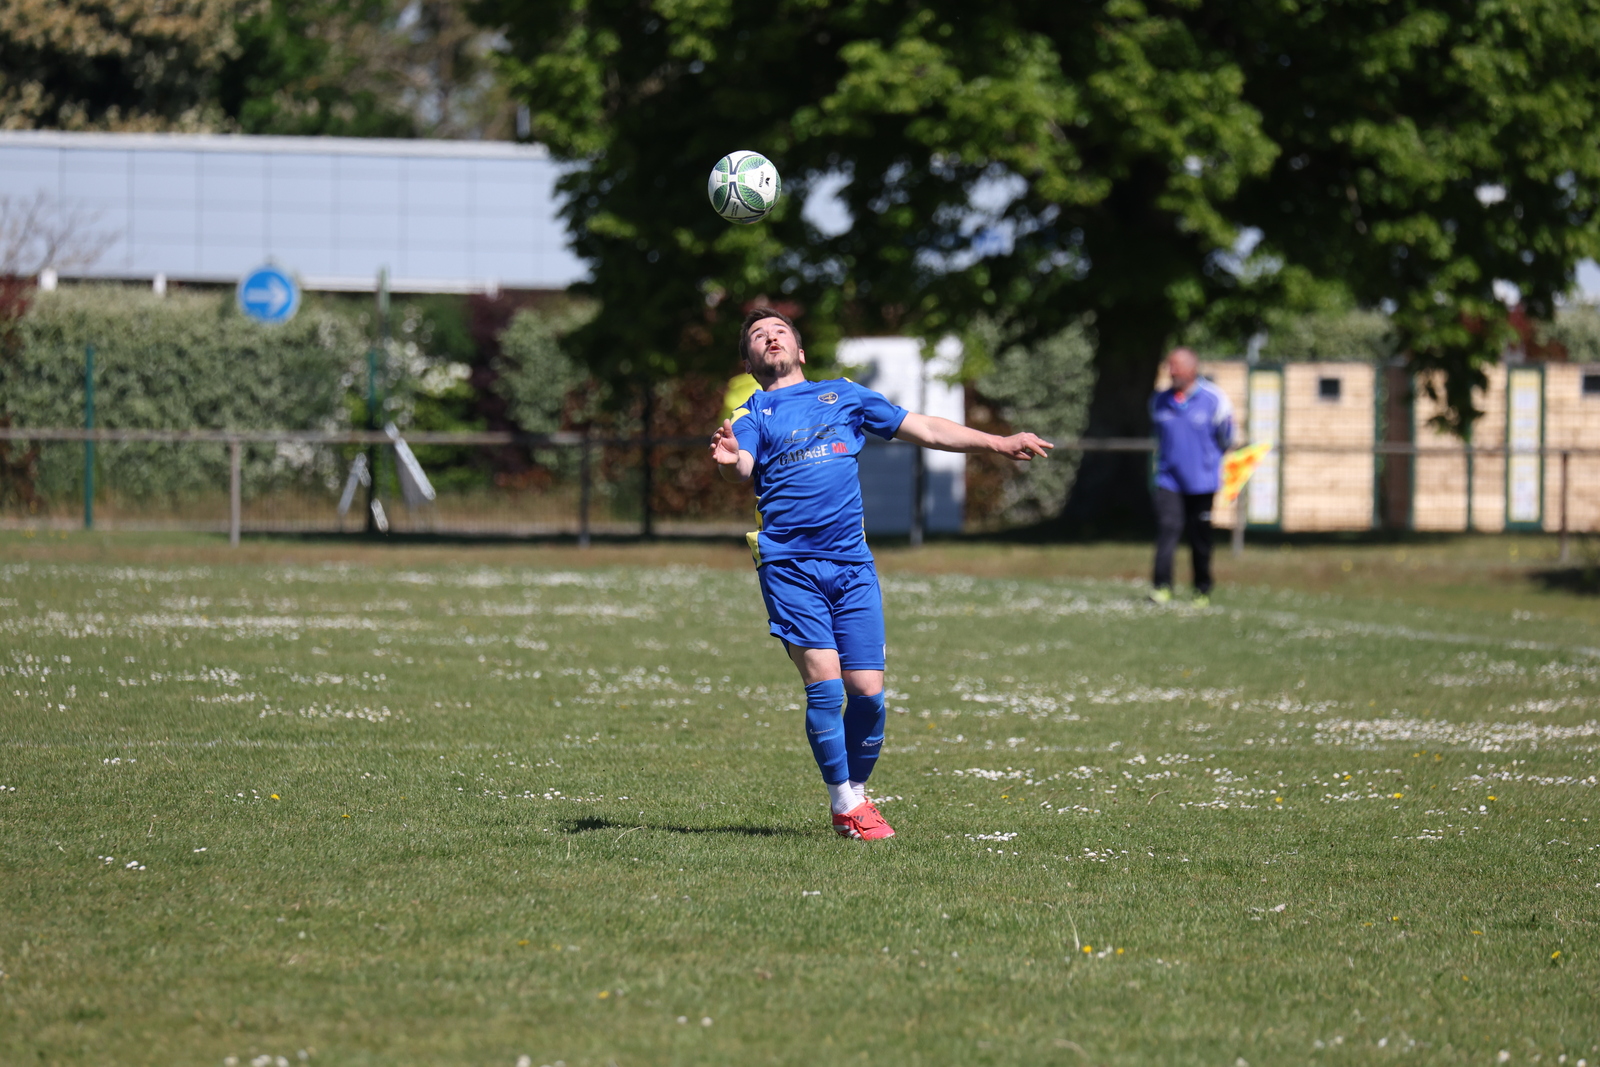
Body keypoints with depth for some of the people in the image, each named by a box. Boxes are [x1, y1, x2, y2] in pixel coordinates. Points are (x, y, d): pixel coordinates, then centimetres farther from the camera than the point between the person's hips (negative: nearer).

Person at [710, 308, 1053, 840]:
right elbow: (742, 467, -11)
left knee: (867, 691, -5)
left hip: (852, 564, 3)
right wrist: (729, 461, -35)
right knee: (824, 685, -13)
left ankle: (858, 792, 17)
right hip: (789, 565, -3)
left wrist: (999, 443, 22)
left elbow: (924, 429, 24)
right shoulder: (751, 415, 10)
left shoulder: (843, 395, 20)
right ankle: (844, 807, 1)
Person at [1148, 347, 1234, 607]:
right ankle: (1162, 586, -16)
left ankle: (1202, 590, 19)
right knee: (1167, 527, -14)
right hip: (1169, 479, 2)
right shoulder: (1160, 401, 5)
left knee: (1200, 537, 6)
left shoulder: (1214, 400, -5)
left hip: (1202, 481, -2)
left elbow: (1225, 439, 7)